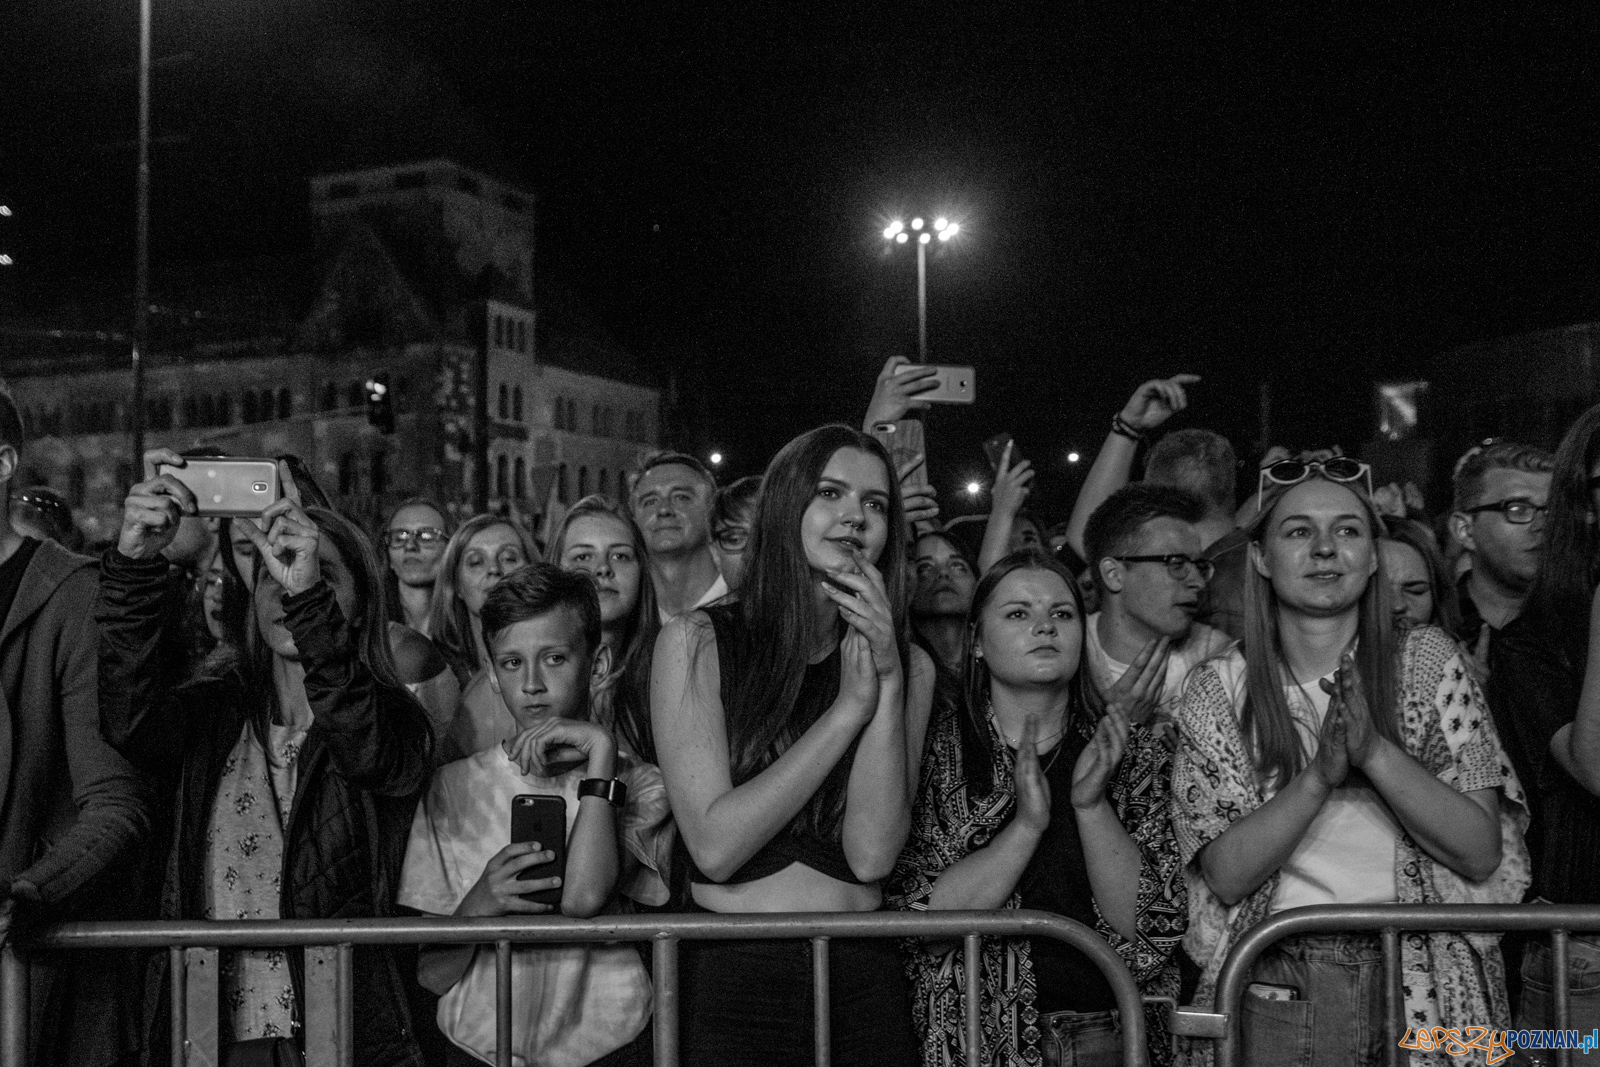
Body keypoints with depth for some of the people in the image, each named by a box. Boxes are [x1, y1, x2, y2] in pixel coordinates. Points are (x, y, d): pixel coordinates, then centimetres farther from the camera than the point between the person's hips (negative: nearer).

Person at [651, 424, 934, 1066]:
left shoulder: (908, 666, 5)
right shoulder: (698, 641, -5)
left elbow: (871, 855, -8)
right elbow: (715, 847, -14)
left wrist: (887, 683, -14)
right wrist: (850, 708, -14)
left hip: (863, 982, 3)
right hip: (730, 982, -3)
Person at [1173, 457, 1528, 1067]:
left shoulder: (1427, 662, 6)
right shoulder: (1218, 690, 5)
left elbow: (1481, 852, -2)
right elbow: (1226, 876, -4)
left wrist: (1375, 751, -16)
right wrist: (1320, 776, -18)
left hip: (1425, 992, 1)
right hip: (1274, 988, -1)